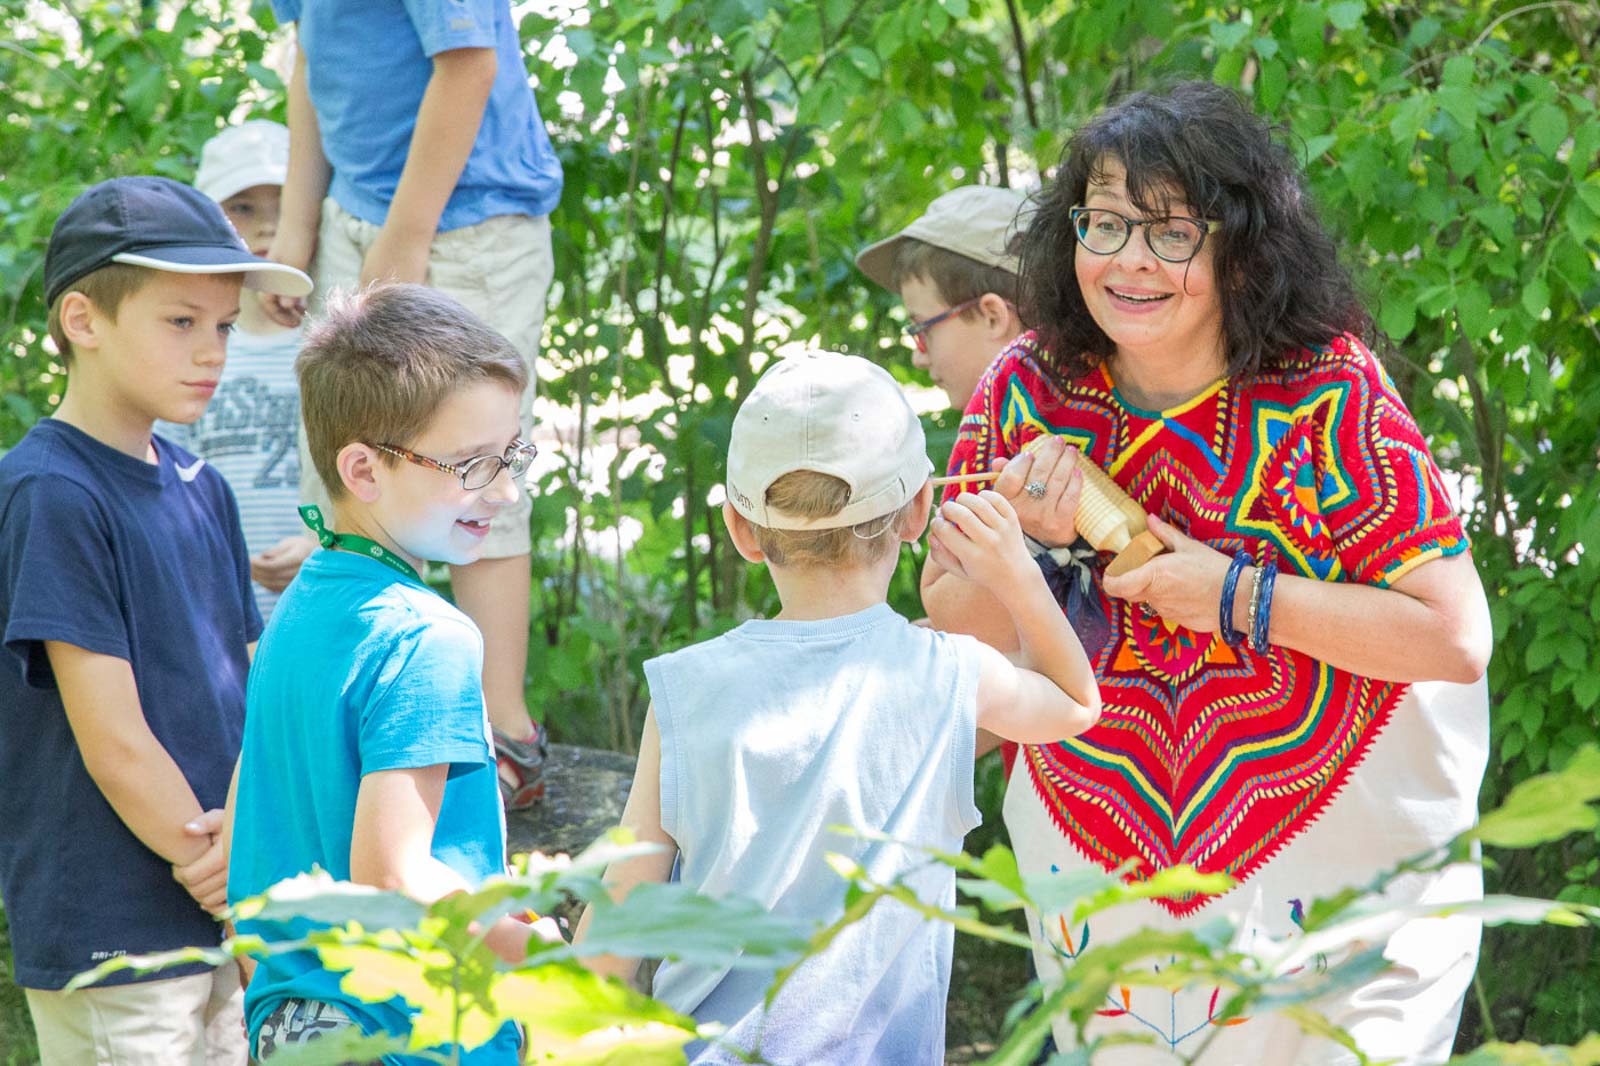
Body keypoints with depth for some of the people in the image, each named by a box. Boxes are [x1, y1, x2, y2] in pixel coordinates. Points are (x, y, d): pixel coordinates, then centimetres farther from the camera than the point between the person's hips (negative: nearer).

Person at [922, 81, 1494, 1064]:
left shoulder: (1326, 392, -18)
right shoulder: (1028, 390, -8)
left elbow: (1458, 636, -22)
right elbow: (950, 624, 1)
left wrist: (1234, 598, -24)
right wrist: (1023, 543, -19)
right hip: (1103, 862, 4)